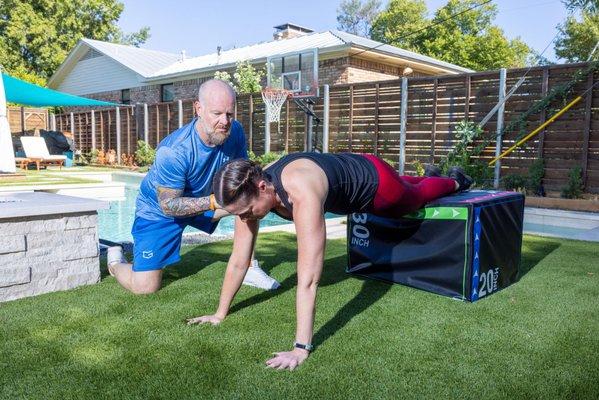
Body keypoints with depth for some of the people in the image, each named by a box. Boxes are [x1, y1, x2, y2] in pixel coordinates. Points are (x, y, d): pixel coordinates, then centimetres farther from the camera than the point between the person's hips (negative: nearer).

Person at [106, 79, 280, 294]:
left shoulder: (234, 132, -20)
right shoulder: (173, 151, -36)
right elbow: (168, 205, -30)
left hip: (203, 198, 5)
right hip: (159, 209, -5)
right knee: (145, 287, -10)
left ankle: (249, 268, -2)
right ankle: (116, 261, 26)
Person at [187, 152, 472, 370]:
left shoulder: (301, 193, -50)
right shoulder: (251, 190, -28)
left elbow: (308, 278, -51)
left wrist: (301, 348, -49)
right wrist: (220, 313, -14)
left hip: (375, 182, -5)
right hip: (348, 181, 6)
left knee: (416, 196, 29)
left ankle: (454, 181, 64)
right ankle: (428, 175, 73)